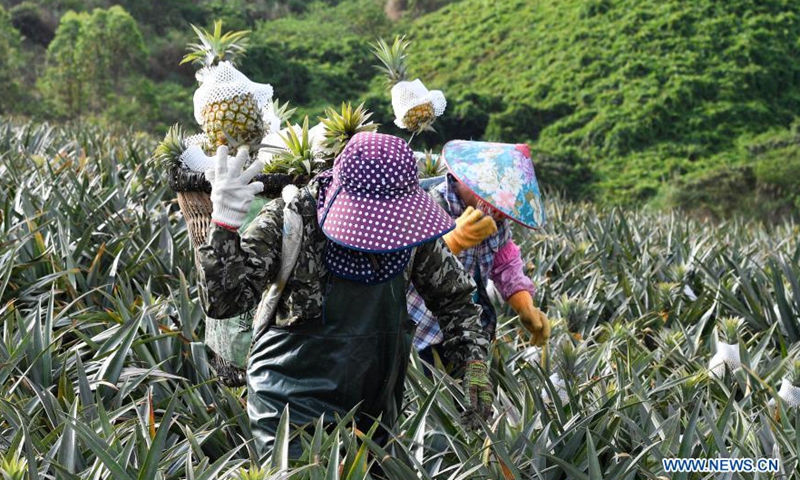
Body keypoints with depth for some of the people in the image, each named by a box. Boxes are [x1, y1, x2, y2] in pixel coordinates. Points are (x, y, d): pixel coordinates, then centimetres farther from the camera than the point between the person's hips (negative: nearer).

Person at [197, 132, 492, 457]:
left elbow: (454, 298, 8)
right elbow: (224, 301, -24)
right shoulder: (290, 221, -17)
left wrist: (474, 363, -5)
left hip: (375, 410, 4)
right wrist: (225, 224, -37)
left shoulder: (408, 223, -6)